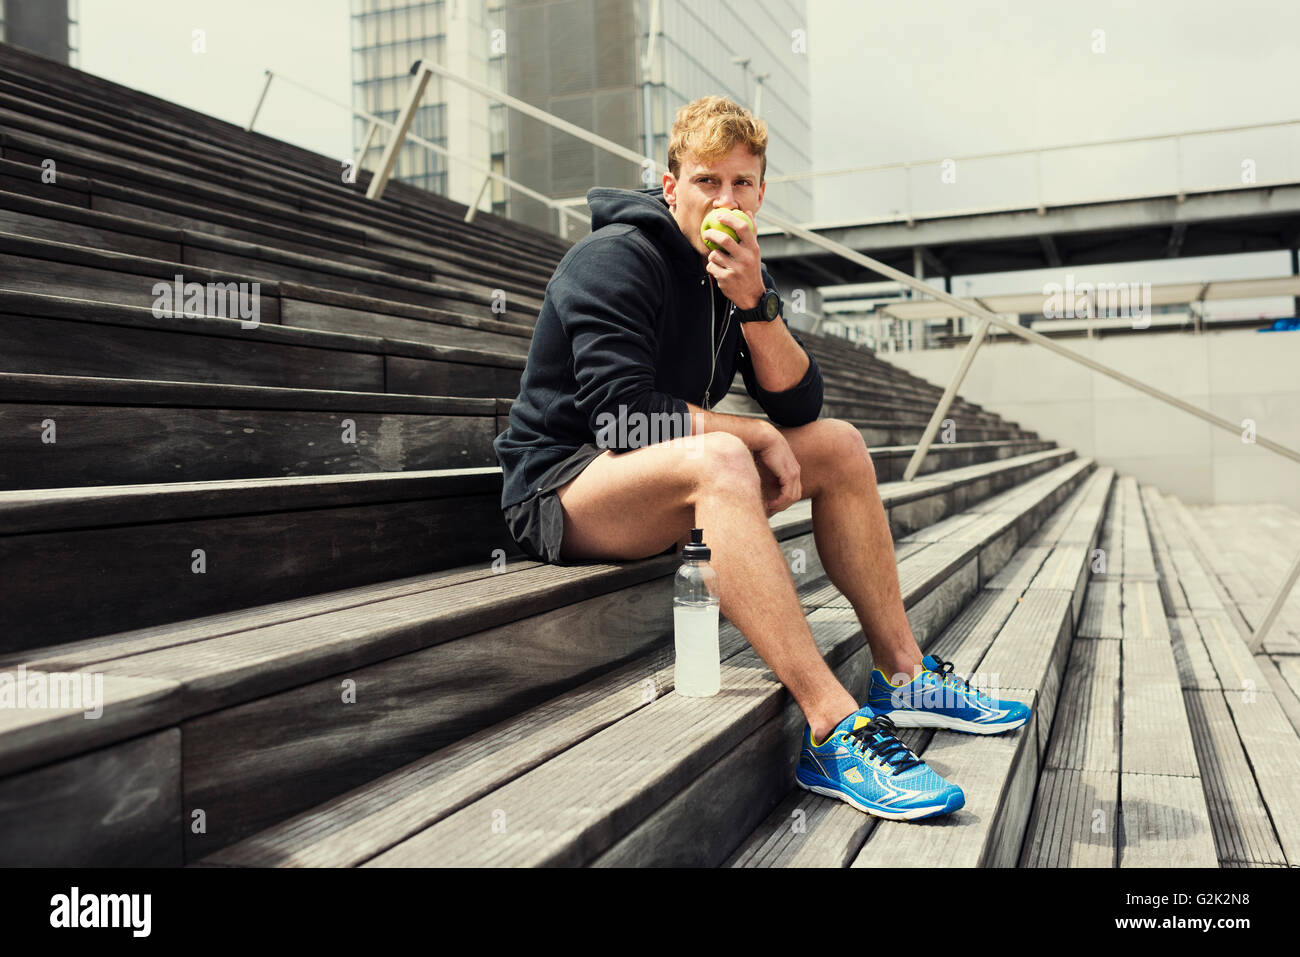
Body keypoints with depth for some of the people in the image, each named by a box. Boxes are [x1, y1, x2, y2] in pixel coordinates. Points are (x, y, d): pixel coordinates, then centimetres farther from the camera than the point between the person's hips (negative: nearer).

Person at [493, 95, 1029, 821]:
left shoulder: (738, 268, 8)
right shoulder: (616, 259, -15)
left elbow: (800, 406, -2)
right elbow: (621, 417, -26)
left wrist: (754, 302, -18)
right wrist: (753, 435, -17)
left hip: (668, 485, 8)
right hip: (561, 490, -8)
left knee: (841, 447, 0)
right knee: (719, 460, -37)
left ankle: (903, 677, 2)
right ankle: (834, 732, -40)